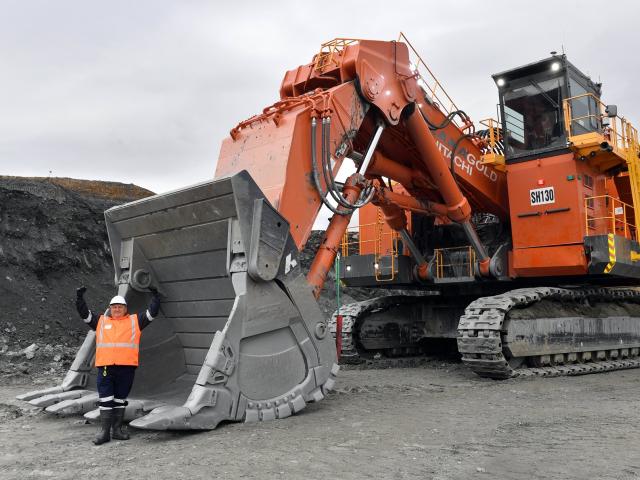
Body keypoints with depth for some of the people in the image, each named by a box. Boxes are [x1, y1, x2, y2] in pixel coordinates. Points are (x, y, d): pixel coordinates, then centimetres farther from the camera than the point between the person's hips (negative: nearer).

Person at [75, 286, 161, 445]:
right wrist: (80, 298, 4)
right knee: (105, 399, 1)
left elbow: (152, 313, 9)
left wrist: (155, 297, 0)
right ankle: (104, 431, 7)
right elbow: (84, 313, 14)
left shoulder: (135, 321, 12)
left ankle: (117, 429, 20)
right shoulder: (101, 321, 15)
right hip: (105, 367, 0)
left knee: (120, 399, 10)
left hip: (126, 367, 0)